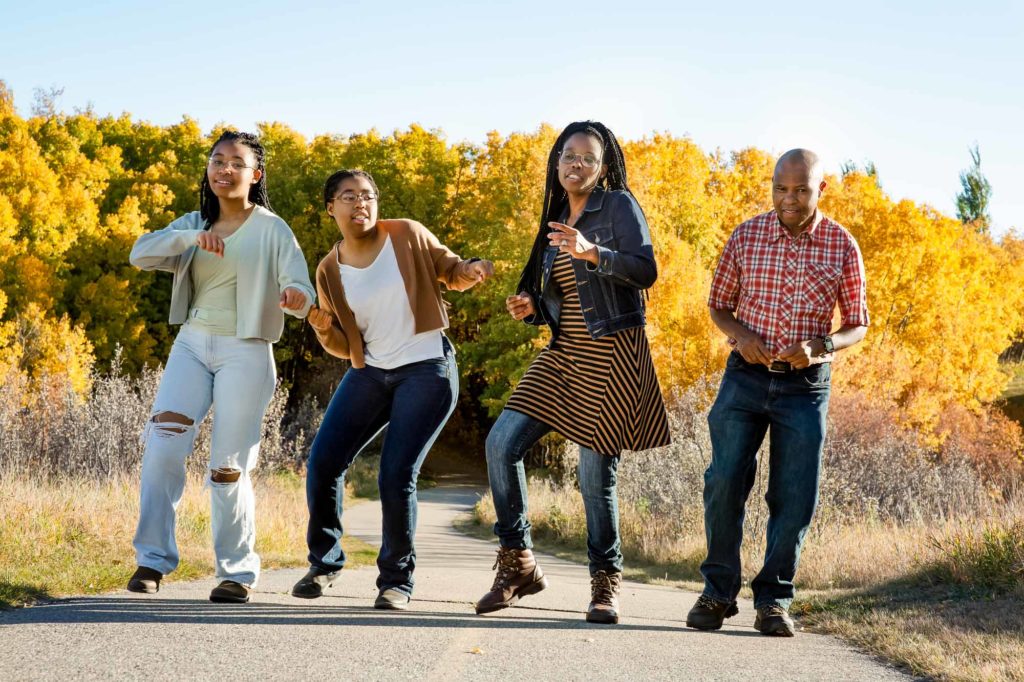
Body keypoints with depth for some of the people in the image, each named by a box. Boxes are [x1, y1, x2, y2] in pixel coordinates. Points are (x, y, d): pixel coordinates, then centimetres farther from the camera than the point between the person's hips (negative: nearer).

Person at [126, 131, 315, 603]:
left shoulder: (271, 230, -2)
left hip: (244, 352, -3)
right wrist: (192, 238, -21)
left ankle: (238, 571, 11)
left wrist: (295, 297, -37)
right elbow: (141, 254, -5)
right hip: (192, 345, 4)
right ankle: (153, 558, -8)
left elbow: (302, 292, -12)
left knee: (228, 466, -3)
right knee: (163, 443, -15)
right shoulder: (193, 224, 11)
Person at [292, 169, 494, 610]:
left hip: (426, 371, -4)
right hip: (369, 374, 4)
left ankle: (397, 580, 4)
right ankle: (324, 563, 16)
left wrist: (471, 270, -15)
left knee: (396, 475, -13)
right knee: (322, 462, -5)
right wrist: (324, 328, -13)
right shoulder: (330, 271, 4)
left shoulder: (408, 235, -4)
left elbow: (449, 272, 9)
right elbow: (343, 347, 9)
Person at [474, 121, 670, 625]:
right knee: (501, 443, -7)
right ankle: (518, 564, 5)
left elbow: (645, 271, -15)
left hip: (612, 356, -6)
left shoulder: (618, 206, -2)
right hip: (563, 354, 6)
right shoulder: (555, 223, 17)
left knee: (596, 473, -5)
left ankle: (606, 582, 13)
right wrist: (531, 309, 1)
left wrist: (593, 253, -29)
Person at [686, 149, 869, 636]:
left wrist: (819, 347, -15)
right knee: (725, 481, -7)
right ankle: (719, 591, 10)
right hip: (747, 376, 0)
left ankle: (774, 599, 14)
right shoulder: (746, 237, 0)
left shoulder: (842, 246, -1)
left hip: (806, 384, 0)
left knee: (794, 496, 0)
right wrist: (740, 334, -11)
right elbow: (718, 305, 11)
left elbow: (858, 325, 5)